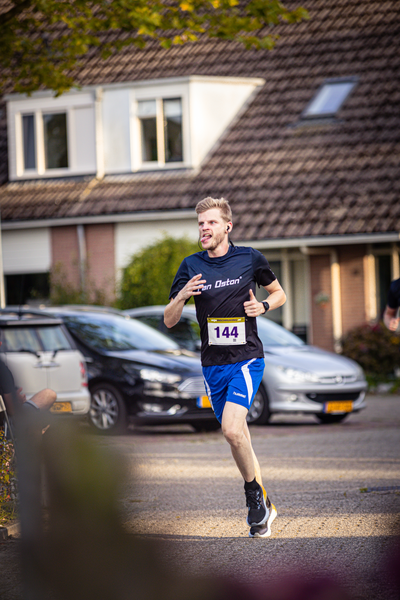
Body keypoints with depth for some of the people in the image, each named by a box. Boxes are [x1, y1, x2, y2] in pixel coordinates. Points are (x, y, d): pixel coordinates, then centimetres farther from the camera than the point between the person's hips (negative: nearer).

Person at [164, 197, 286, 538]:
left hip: (246, 358, -4)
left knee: (232, 429, -22)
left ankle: (254, 494, -2)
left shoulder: (250, 258, -1)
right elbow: (169, 321, 4)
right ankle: (263, 508, 22)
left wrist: (263, 306, -7)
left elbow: (279, 293, 15)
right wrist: (181, 297, -16)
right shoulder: (191, 266, 4)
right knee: (236, 436, 9)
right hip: (213, 365, 4)